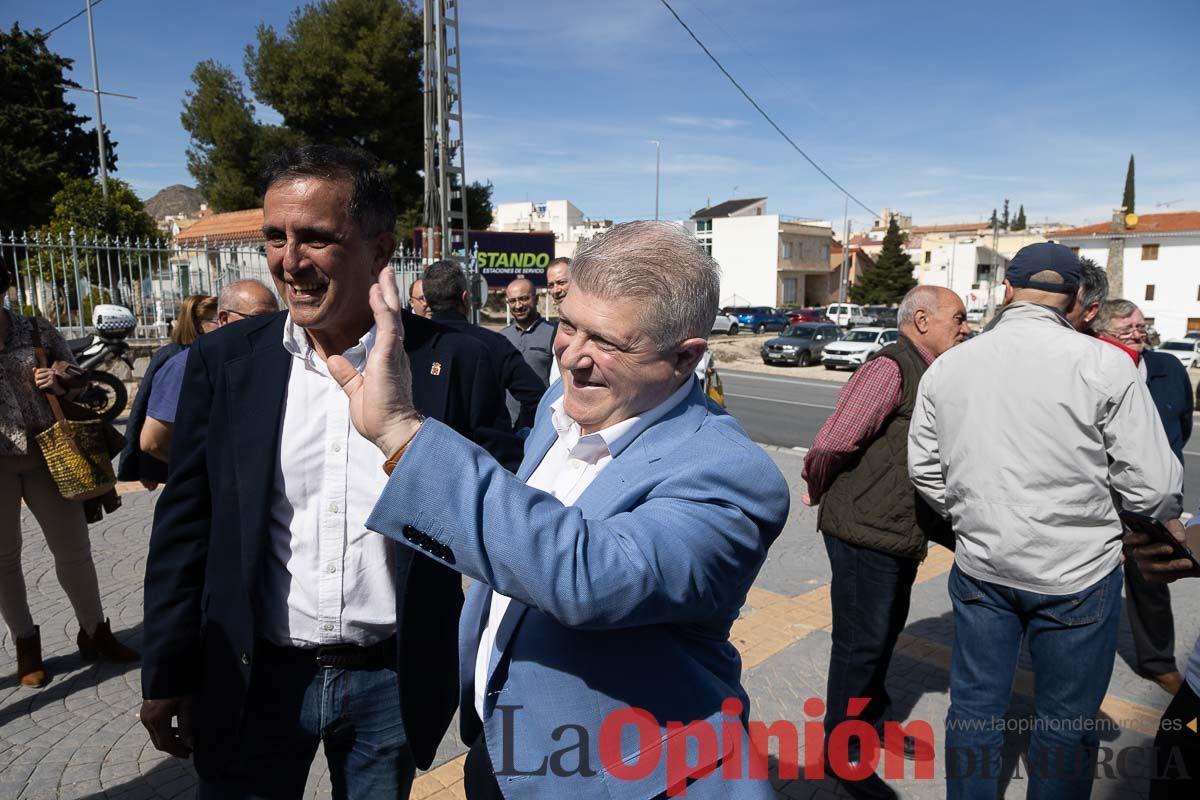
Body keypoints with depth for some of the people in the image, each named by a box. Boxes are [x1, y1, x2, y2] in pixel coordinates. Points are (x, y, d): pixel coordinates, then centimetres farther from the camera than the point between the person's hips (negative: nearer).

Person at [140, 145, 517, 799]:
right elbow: (185, 524, 1)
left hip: (395, 683, -1)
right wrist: (168, 678, 4)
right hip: (254, 679, 1)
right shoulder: (225, 360, -5)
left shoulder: (455, 364, -12)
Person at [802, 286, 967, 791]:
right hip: (865, 533, -9)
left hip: (902, 535, 9)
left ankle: (873, 719, 44)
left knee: (885, 632, 23)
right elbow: (831, 444, -25)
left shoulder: (926, 375, 12)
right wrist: (819, 491, -9)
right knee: (861, 641, 4)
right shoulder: (890, 369, -20)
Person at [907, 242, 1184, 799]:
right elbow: (1154, 487, -10)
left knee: (974, 706, 17)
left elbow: (924, 469, 5)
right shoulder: (1102, 363, -14)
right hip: (1076, 574, -3)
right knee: (1067, 725, 15)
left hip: (979, 565, 3)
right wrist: (1166, 514, 13)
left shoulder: (946, 366, -2)